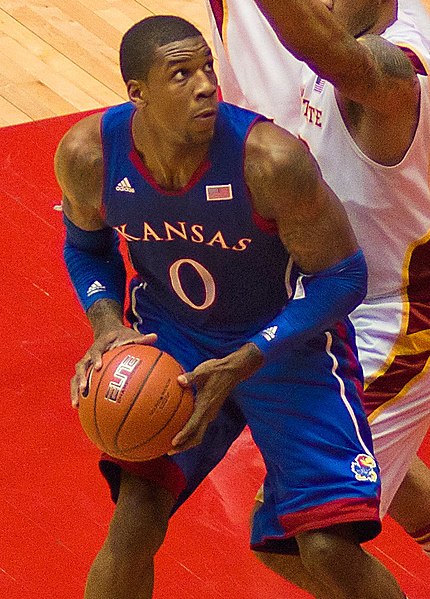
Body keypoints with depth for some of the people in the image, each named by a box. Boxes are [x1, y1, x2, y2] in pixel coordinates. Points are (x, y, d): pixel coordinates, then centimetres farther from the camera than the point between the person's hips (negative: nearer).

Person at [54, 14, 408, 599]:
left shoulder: (271, 158, -32)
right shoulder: (88, 155, -20)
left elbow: (341, 278, -20)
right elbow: (85, 247, 4)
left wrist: (240, 365, -27)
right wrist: (108, 326, -16)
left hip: (290, 339, -2)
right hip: (171, 337, 3)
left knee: (330, 550, -11)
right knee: (133, 525, -12)